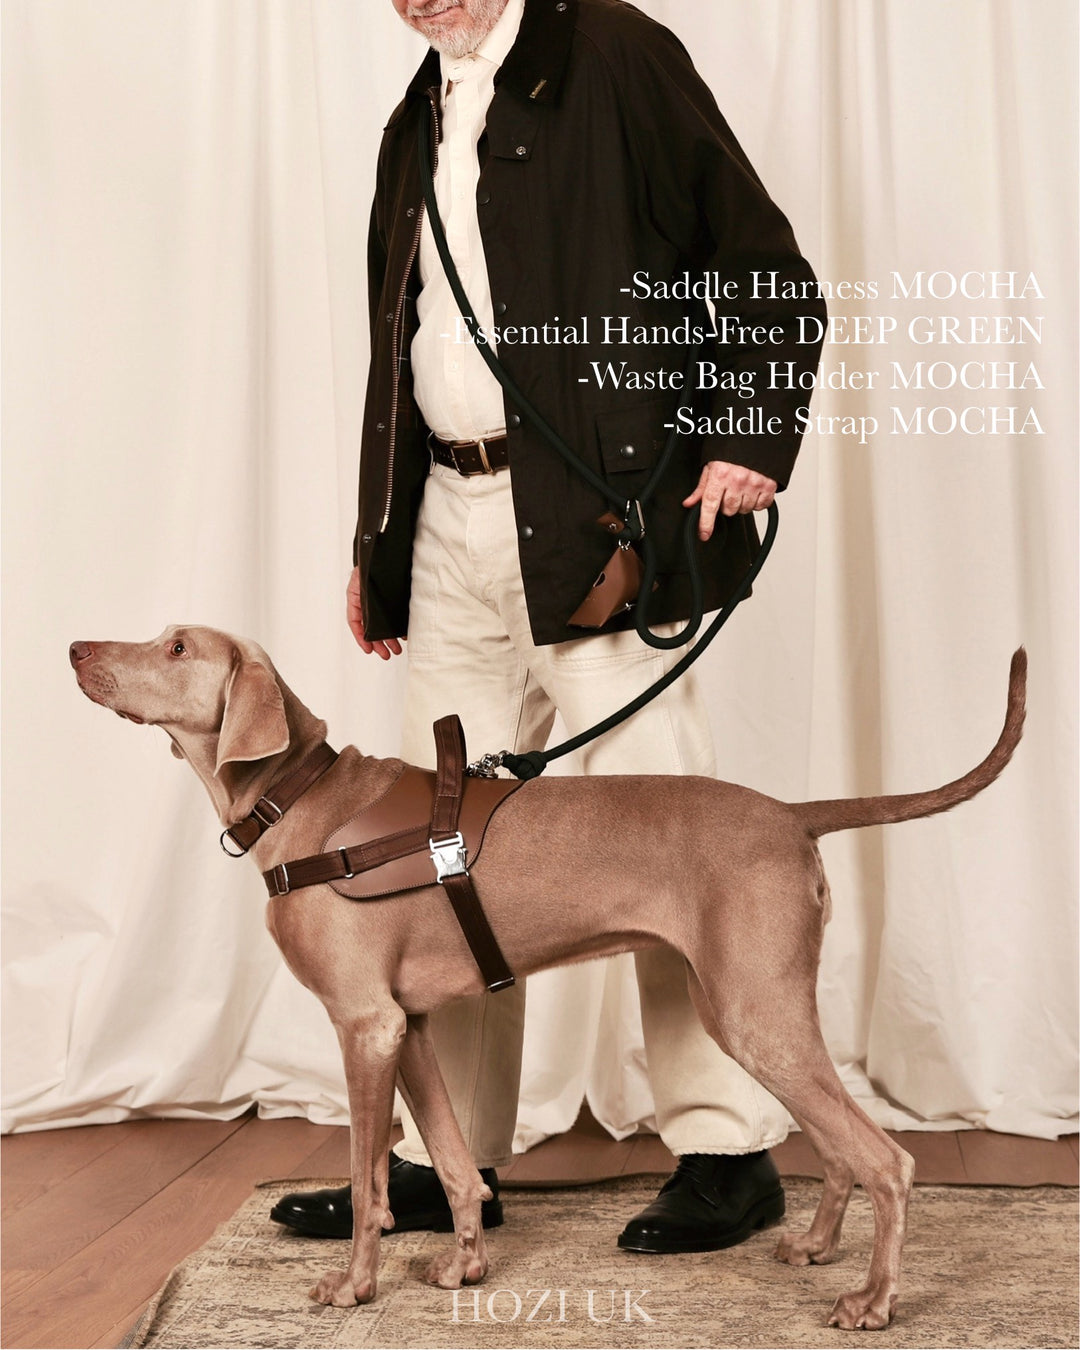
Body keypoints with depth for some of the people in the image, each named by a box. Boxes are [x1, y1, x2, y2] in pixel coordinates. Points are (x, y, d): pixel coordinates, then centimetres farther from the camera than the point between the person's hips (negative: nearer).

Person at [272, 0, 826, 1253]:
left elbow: (769, 275, -4)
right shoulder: (414, 128, 20)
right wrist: (375, 547, 19)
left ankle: (729, 1151, 10)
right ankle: (446, 1159, 21)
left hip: (599, 513, -7)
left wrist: (747, 437, -15)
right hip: (455, 525, 7)